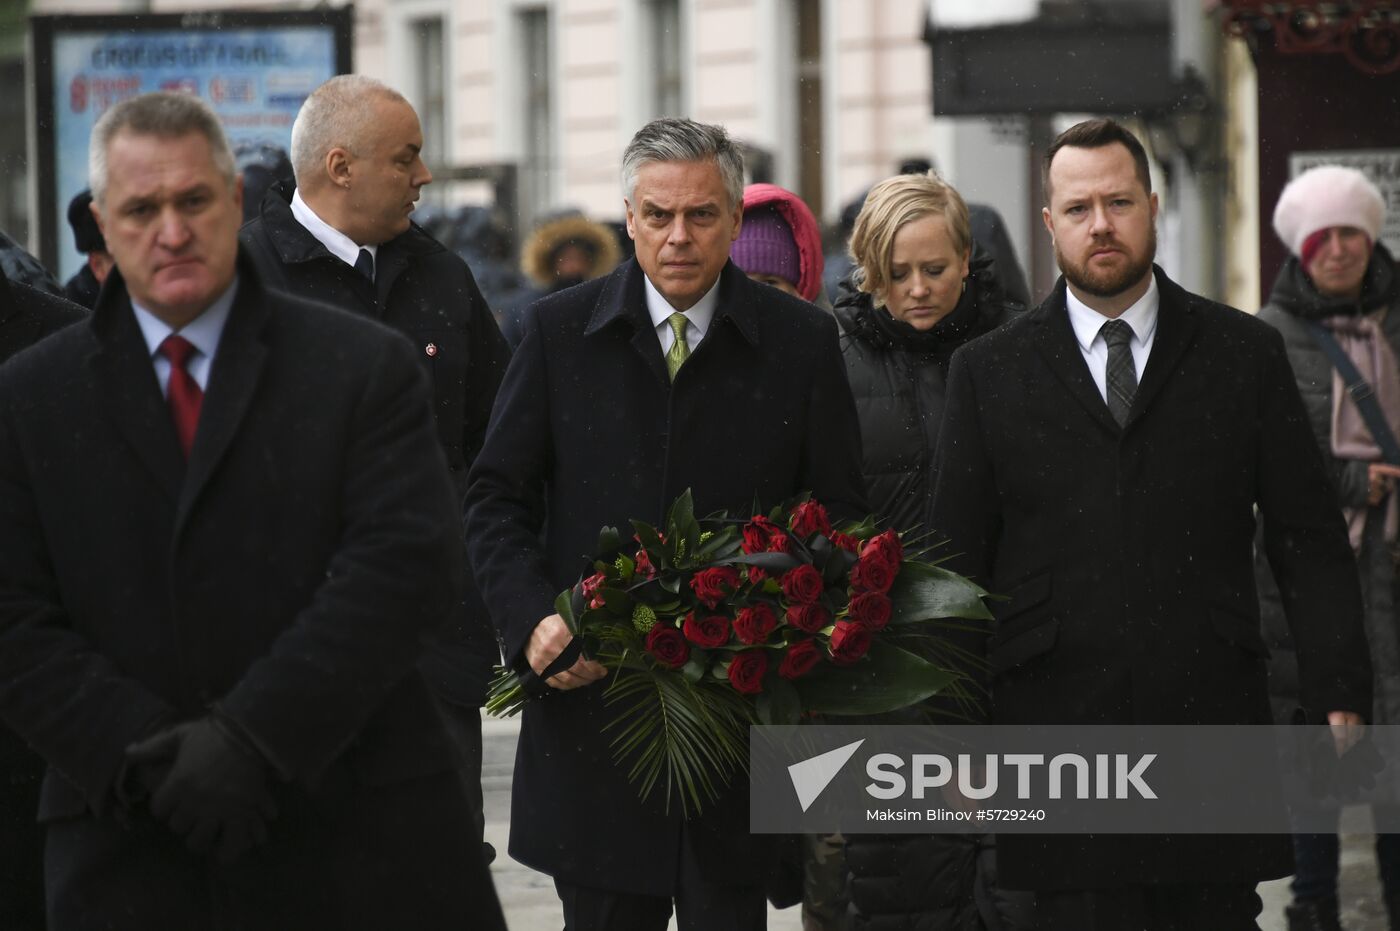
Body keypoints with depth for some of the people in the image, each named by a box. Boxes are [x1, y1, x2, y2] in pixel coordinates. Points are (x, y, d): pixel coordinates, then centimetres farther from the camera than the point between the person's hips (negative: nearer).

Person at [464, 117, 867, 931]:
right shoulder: (561, 331, 4)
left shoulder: (801, 342, 3)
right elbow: (498, 499, 5)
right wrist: (534, 620, -12)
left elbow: (839, 518, 6)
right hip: (590, 691, 0)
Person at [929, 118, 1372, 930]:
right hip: (1057, 732, 0)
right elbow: (957, 561, 8)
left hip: (1213, 729, 0)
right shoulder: (991, 371, 8)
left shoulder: (1246, 354, 8)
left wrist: (1342, 695, -3)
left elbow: (1311, 542, 7)